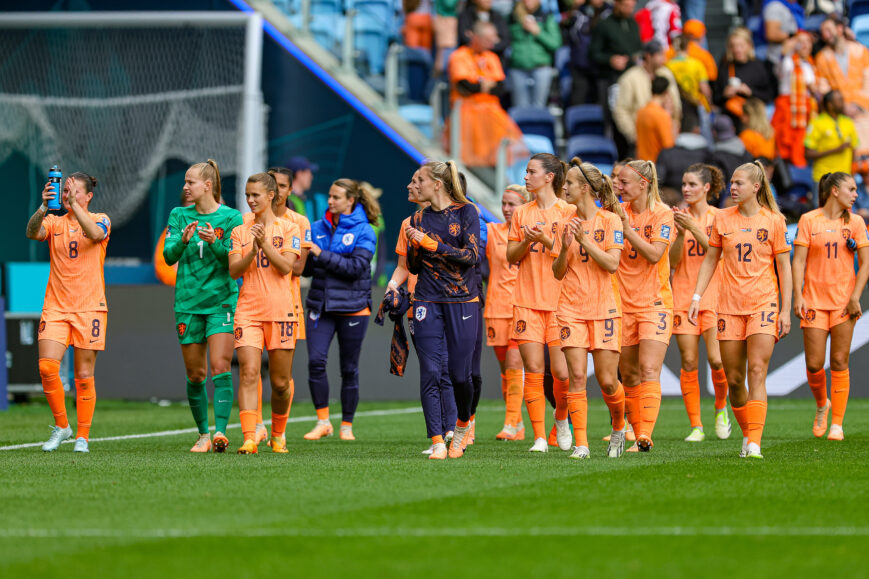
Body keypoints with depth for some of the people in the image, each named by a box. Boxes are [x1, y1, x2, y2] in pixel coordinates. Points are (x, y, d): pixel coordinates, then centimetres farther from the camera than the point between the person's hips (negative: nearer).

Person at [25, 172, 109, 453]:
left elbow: (95, 233, -21)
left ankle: (82, 437, 11)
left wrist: (74, 204, -30)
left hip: (89, 308, -2)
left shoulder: (100, 219, 3)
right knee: (47, 367, -13)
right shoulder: (54, 222, 8)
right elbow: (32, 232, -13)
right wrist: (43, 207, -31)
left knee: (84, 375, 0)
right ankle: (61, 426, 5)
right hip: (55, 307, 2)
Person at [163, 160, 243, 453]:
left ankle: (220, 431, -22)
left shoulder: (231, 217, -1)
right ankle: (203, 435, 18)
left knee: (221, 367, -16)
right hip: (187, 302, 3)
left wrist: (215, 243, -24)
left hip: (221, 300, -3)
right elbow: (168, 255, 0)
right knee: (195, 374, 6)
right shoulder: (179, 215, 8)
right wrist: (183, 240, -20)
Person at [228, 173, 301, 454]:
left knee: (280, 382, 4)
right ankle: (249, 438, -21)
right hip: (247, 311, 1)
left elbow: (286, 267, -7)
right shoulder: (240, 231, 11)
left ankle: (278, 435, 26)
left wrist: (265, 243, -17)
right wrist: (253, 250, -14)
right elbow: (234, 270, 1)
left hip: (280, 310, -1)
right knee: (248, 373, -15)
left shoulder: (289, 228, 4)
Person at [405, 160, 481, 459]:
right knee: (429, 373, -9)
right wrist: (413, 246, -6)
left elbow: (471, 256, -10)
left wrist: (431, 243, -14)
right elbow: (413, 267, 14)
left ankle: (463, 424, 27)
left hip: (462, 302, -3)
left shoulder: (466, 212, 0)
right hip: (427, 301, 3)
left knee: (459, 374, -2)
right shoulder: (419, 218, 12)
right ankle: (437, 443, -9)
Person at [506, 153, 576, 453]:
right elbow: (511, 257, 13)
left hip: (560, 300, -3)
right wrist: (527, 241, -6)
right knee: (533, 369, -5)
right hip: (527, 301, 3)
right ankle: (539, 437, 0)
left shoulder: (569, 212, 0)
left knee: (562, 372, -7)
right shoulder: (521, 214, 12)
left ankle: (561, 418, 23)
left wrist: (545, 240, -16)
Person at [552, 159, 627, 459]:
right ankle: (581, 444, -7)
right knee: (577, 375, -8)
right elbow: (557, 272, 10)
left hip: (604, 308, -3)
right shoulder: (568, 225, 10)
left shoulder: (610, 221, -2)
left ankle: (619, 427, 26)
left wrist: (584, 239, -16)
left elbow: (611, 263, -12)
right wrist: (565, 248, -8)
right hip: (571, 308, 3)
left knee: (607, 380, -2)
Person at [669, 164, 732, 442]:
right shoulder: (678, 217, 6)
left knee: (716, 359, -11)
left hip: (713, 295, -2)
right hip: (684, 296, 2)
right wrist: (680, 233, -15)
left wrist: (693, 228, -20)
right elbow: (673, 261, 1)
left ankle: (721, 407, 18)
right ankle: (696, 426, 4)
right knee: (689, 361, -3)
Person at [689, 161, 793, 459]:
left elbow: (784, 267, 3)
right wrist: (697, 296, 4)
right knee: (733, 379, 3)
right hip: (729, 305, 3)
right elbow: (710, 260, 13)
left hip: (763, 303, -3)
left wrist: (786, 310, -2)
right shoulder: (722, 219, 6)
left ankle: (754, 443, -19)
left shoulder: (773, 221, 0)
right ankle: (747, 434, 23)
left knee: (757, 372, -15)